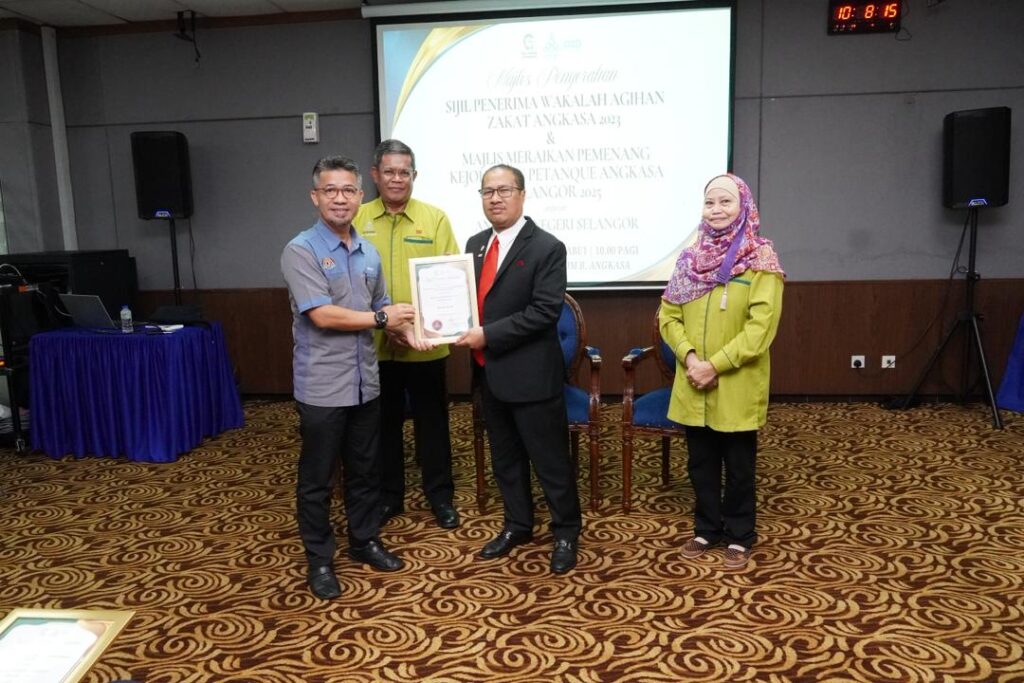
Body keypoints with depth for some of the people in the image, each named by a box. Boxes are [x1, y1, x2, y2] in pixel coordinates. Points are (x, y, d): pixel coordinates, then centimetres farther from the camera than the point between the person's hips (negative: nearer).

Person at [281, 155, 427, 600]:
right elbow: (323, 315, -19)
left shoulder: (369, 253, 8)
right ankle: (319, 560, 23)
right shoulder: (301, 251, -11)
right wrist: (381, 318, -10)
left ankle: (364, 542, 35)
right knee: (317, 478, 8)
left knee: (365, 470, 17)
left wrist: (404, 329, 0)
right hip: (322, 387, -6)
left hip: (365, 382, 6)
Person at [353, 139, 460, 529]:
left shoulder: (435, 218, 0)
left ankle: (440, 495, 27)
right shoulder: (357, 220, 2)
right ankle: (388, 496, 30)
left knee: (432, 421, 11)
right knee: (384, 422, 13)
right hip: (376, 344, 1)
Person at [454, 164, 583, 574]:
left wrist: (488, 335, -21)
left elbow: (545, 311, -19)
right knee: (505, 458, 19)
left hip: (531, 374, -7)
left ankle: (566, 534, 24)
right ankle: (517, 526, 36)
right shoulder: (476, 244, 10)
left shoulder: (546, 248, -12)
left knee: (549, 460, 6)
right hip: (489, 372, 7)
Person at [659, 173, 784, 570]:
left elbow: (761, 326, -16)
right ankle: (706, 528, 32)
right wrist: (689, 357, -12)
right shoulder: (691, 258, 6)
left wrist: (715, 364, -19)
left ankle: (740, 536, 27)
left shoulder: (761, 259, -8)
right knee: (701, 463, 15)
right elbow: (668, 315, 4)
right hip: (692, 385, 4)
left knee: (739, 465, 10)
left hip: (737, 386, -4)